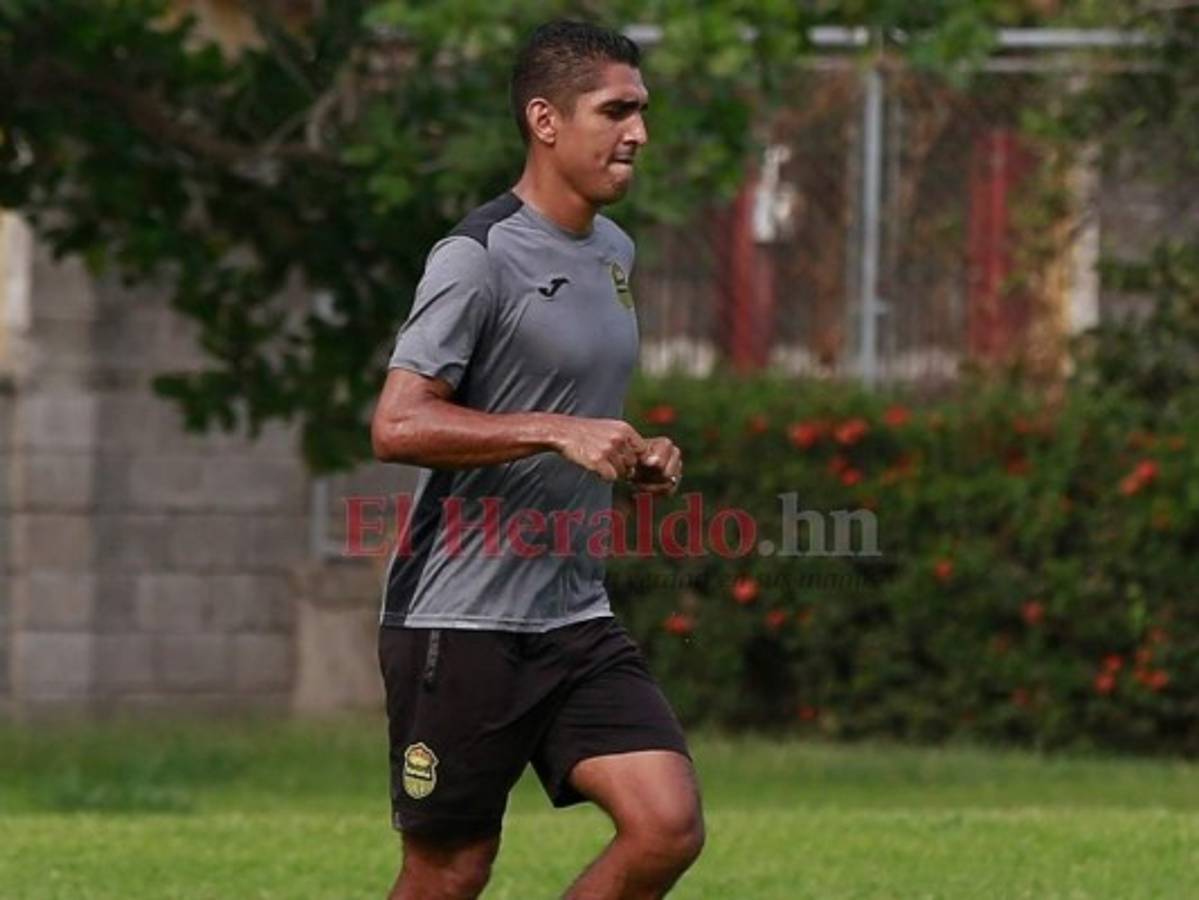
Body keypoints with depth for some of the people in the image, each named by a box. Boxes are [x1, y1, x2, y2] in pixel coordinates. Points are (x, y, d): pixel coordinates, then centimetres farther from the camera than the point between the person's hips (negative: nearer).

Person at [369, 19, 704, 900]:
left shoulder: (614, 251, 15)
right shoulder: (479, 258, -12)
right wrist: (560, 434, -26)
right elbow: (397, 425, -21)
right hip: (459, 621, -7)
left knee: (669, 827, -10)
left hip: (576, 620, 7)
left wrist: (634, 457, 9)